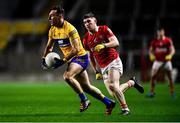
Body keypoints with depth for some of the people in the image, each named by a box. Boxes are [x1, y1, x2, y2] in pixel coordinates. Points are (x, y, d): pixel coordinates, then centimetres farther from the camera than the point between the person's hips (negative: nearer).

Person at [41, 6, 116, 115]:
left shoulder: (70, 29, -22)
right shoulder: (52, 30, 3)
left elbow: (76, 49, -27)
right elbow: (49, 46, 19)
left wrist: (63, 61, -30)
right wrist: (44, 58, 5)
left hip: (80, 57, -8)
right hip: (71, 59, 8)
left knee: (67, 76, -30)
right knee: (86, 87, 9)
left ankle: (84, 100, -15)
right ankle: (109, 103, 22)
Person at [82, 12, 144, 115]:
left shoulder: (104, 29, -4)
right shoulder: (86, 39, 8)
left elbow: (116, 43, -13)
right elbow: (91, 56, 18)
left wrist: (104, 45, -29)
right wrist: (96, 71, 14)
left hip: (114, 61, -5)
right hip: (103, 67, 5)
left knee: (112, 85, -27)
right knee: (114, 94, -2)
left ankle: (125, 108, -13)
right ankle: (131, 83, 25)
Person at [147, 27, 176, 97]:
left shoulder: (168, 40, -3)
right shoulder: (154, 41, 2)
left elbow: (172, 50, -3)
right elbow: (151, 50, 10)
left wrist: (170, 55, -22)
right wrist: (151, 55, -11)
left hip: (166, 61, -1)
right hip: (157, 61, 1)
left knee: (170, 77, 2)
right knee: (153, 77, -8)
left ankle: (172, 92, 14)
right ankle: (152, 92, 0)